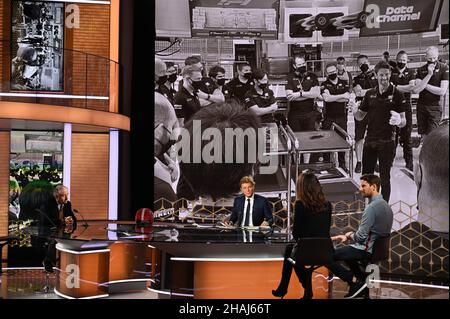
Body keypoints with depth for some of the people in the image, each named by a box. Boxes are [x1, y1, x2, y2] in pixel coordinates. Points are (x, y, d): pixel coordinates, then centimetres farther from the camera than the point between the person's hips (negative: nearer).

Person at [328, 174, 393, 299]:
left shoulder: (372, 207, -21)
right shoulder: (386, 205, 8)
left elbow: (361, 237, -22)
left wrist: (350, 236, -1)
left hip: (366, 250, -10)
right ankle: (363, 279, 26)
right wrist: (351, 234, 9)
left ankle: (354, 281, -9)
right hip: (378, 248, 10)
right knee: (346, 250, 35)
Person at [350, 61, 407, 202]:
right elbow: (361, 116, 13)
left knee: (385, 177, 2)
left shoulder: (397, 95, -5)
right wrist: (355, 111, -10)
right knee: (366, 175, 9)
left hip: (387, 142, -4)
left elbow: (403, 122, -5)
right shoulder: (370, 94, 7)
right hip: (370, 140, 4)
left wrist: (398, 120, -30)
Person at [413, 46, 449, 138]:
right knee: (423, 136, 4)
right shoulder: (421, 70, 5)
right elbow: (416, 90, -9)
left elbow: (442, 91, -12)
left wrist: (425, 85, -7)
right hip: (421, 106, 4)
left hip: (435, 107, -4)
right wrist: (429, 74, -16)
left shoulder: (444, 68, -4)